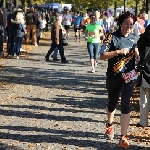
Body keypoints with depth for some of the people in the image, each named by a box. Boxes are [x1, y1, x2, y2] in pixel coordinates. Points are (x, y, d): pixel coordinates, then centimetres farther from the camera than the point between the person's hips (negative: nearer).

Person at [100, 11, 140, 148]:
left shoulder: (135, 38, 4)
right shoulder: (112, 37, -10)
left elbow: (137, 57, 16)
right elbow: (102, 56, -15)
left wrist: (137, 55, -7)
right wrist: (118, 51, -25)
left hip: (128, 76, 2)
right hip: (113, 76, -1)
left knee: (125, 105, -7)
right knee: (112, 103, 16)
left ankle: (123, 137, -6)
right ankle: (109, 125, 46)